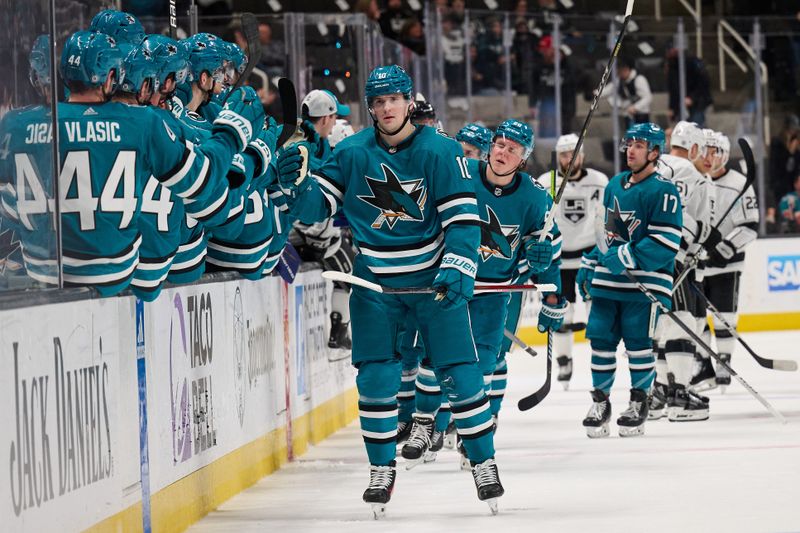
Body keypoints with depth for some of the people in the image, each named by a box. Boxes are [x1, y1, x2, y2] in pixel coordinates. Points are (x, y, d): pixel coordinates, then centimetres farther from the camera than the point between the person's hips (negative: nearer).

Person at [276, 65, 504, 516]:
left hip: (433, 279, -2)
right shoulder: (352, 153, -2)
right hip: (375, 280, 2)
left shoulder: (441, 152, -10)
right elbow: (316, 207, 1)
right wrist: (297, 182, -20)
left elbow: (463, 218, -13)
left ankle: (484, 463, 11)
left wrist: (457, 267, -26)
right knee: (375, 377, -2)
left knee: (460, 372, -3)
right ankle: (383, 470, 12)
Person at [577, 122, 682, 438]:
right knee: (601, 338, 3)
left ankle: (639, 403, 10)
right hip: (607, 280, 6)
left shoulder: (663, 190, -9)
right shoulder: (614, 186, 15)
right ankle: (600, 402, 14)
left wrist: (628, 256, -22)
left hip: (645, 281, -6)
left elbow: (666, 243, -16)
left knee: (638, 342, -3)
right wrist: (589, 265, 21)